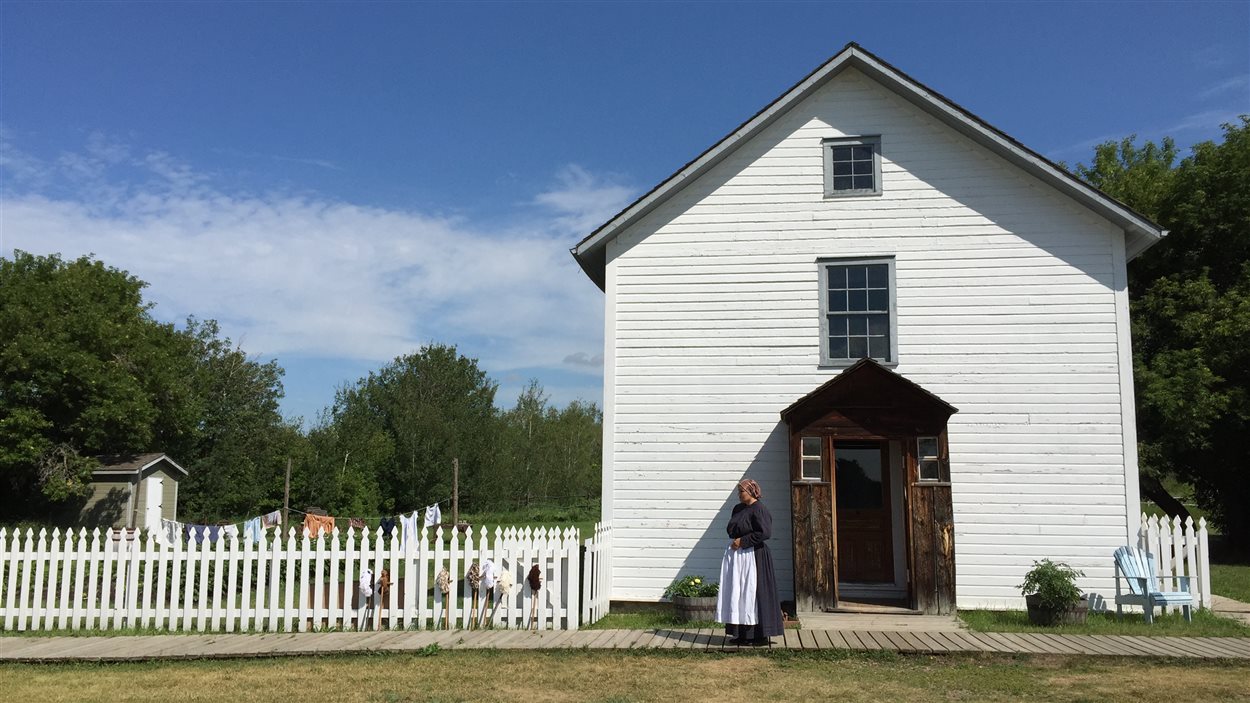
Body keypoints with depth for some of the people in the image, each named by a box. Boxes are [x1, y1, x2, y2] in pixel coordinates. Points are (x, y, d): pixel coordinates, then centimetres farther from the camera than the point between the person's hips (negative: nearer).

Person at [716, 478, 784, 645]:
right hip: (736, 555, 9)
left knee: (752, 593, -4)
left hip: (753, 557, -9)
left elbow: (765, 533, -21)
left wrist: (743, 541, -17)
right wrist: (734, 541, 6)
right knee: (737, 593, 8)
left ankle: (761, 634, 4)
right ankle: (742, 634, 14)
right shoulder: (738, 509, 13)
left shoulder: (758, 510, -12)